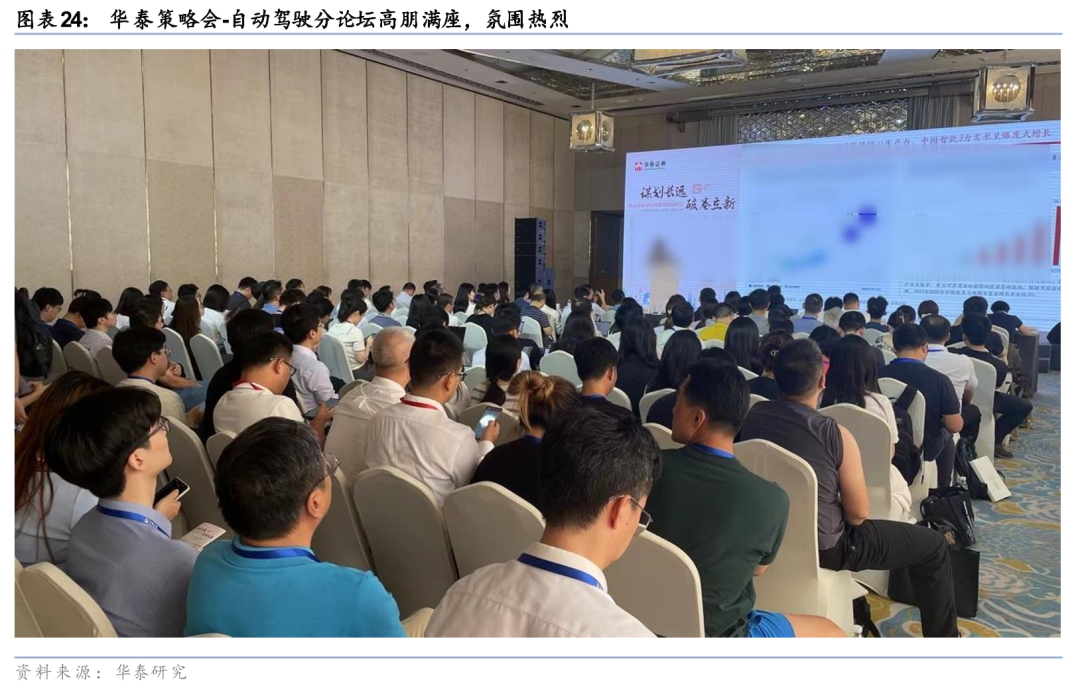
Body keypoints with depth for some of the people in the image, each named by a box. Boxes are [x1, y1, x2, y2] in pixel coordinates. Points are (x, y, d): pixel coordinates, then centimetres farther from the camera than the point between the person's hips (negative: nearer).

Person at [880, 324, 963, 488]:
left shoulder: (878, 375, -16)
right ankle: (942, 488, 41)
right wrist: (940, 420, 8)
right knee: (946, 434, 32)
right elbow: (955, 426, -15)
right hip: (924, 449, -2)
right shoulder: (939, 380, -21)